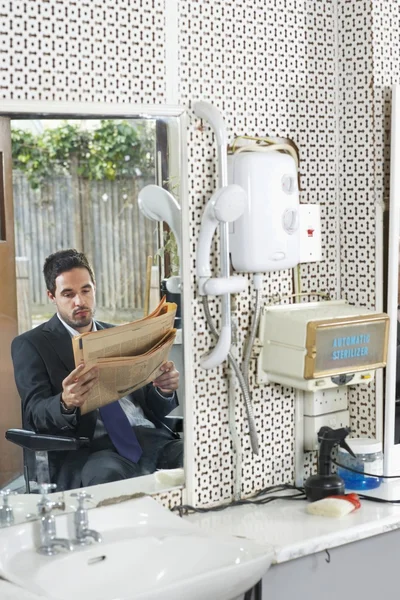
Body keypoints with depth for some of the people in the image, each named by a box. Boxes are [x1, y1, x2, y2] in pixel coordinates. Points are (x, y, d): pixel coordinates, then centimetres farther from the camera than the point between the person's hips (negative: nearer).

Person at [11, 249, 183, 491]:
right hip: (90, 449, -5)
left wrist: (165, 389, -7)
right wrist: (65, 403, -28)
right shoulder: (30, 345, 8)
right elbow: (35, 414, -5)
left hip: (150, 437, 5)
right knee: (107, 475, -41)